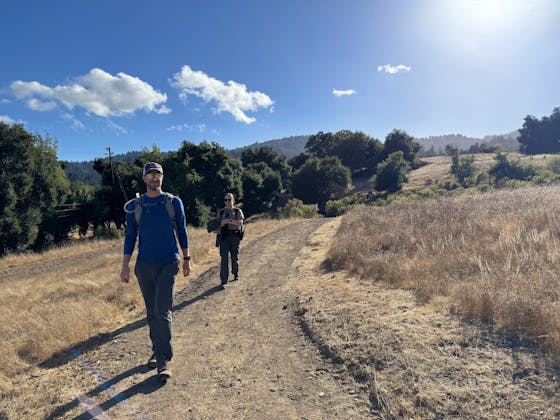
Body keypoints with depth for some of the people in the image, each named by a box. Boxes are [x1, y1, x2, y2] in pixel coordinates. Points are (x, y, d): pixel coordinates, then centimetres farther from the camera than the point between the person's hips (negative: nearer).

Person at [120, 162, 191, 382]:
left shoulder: (173, 202, 1)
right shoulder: (134, 206, 4)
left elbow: (182, 231, 7)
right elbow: (130, 236, 7)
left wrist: (186, 259, 8)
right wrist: (125, 265, 1)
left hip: (168, 264, -2)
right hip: (144, 265, 3)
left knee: (163, 311, -9)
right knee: (151, 312, 12)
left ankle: (164, 361, -2)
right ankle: (157, 351, 28)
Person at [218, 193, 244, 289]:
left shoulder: (238, 211, 8)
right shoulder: (221, 212, 14)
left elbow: (240, 222, -8)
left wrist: (228, 221, -18)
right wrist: (222, 222, -14)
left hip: (235, 236, 0)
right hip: (224, 237, 1)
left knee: (235, 257, 9)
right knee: (224, 258, -7)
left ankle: (235, 274, 36)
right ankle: (223, 281, -6)